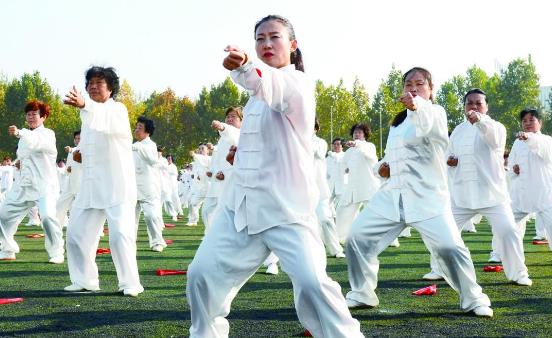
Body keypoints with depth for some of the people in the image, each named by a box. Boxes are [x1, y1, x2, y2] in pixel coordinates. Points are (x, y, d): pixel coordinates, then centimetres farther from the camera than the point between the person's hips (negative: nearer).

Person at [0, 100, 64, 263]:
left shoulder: (48, 134, -7)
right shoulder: (25, 135, 16)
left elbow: (36, 142, -31)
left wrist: (19, 133, -48)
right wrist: (20, 163, 4)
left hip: (45, 184, -7)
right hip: (24, 184, 8)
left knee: (47, 216, -27)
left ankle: (56, 253, -10)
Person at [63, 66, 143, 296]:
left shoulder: (118, 109, -8)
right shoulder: (89, 115, 15)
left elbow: (107, 120, -33)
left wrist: (83, 105, -51)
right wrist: (80, 154, 5)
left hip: (118, 185, -8)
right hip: (91, 185, 8)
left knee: (120, 233, -16)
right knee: (77, 232, 9)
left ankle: (130, 283, -4)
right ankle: (84, 280, 23)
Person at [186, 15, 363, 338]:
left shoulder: (298, 83, -10)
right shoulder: (258, 92, 15)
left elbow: (277, 88, -37)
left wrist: (245, 66, -56)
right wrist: (239, 151, 9)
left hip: (286, 205, -7)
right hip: (243, 202, 7)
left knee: (312, 283, -21)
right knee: (202, 273, 6)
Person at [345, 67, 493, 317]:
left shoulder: (435, 113, -3)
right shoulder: (398, 121, 19)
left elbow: (430, 122, -30)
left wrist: (416, 106, -54)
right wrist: (383, 165, 6)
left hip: (426, 196, -6)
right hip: (391, 194, 6)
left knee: (448, 246, -19)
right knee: (357, 237, 1)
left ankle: (473, 299, 3)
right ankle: (361, 295, 19)